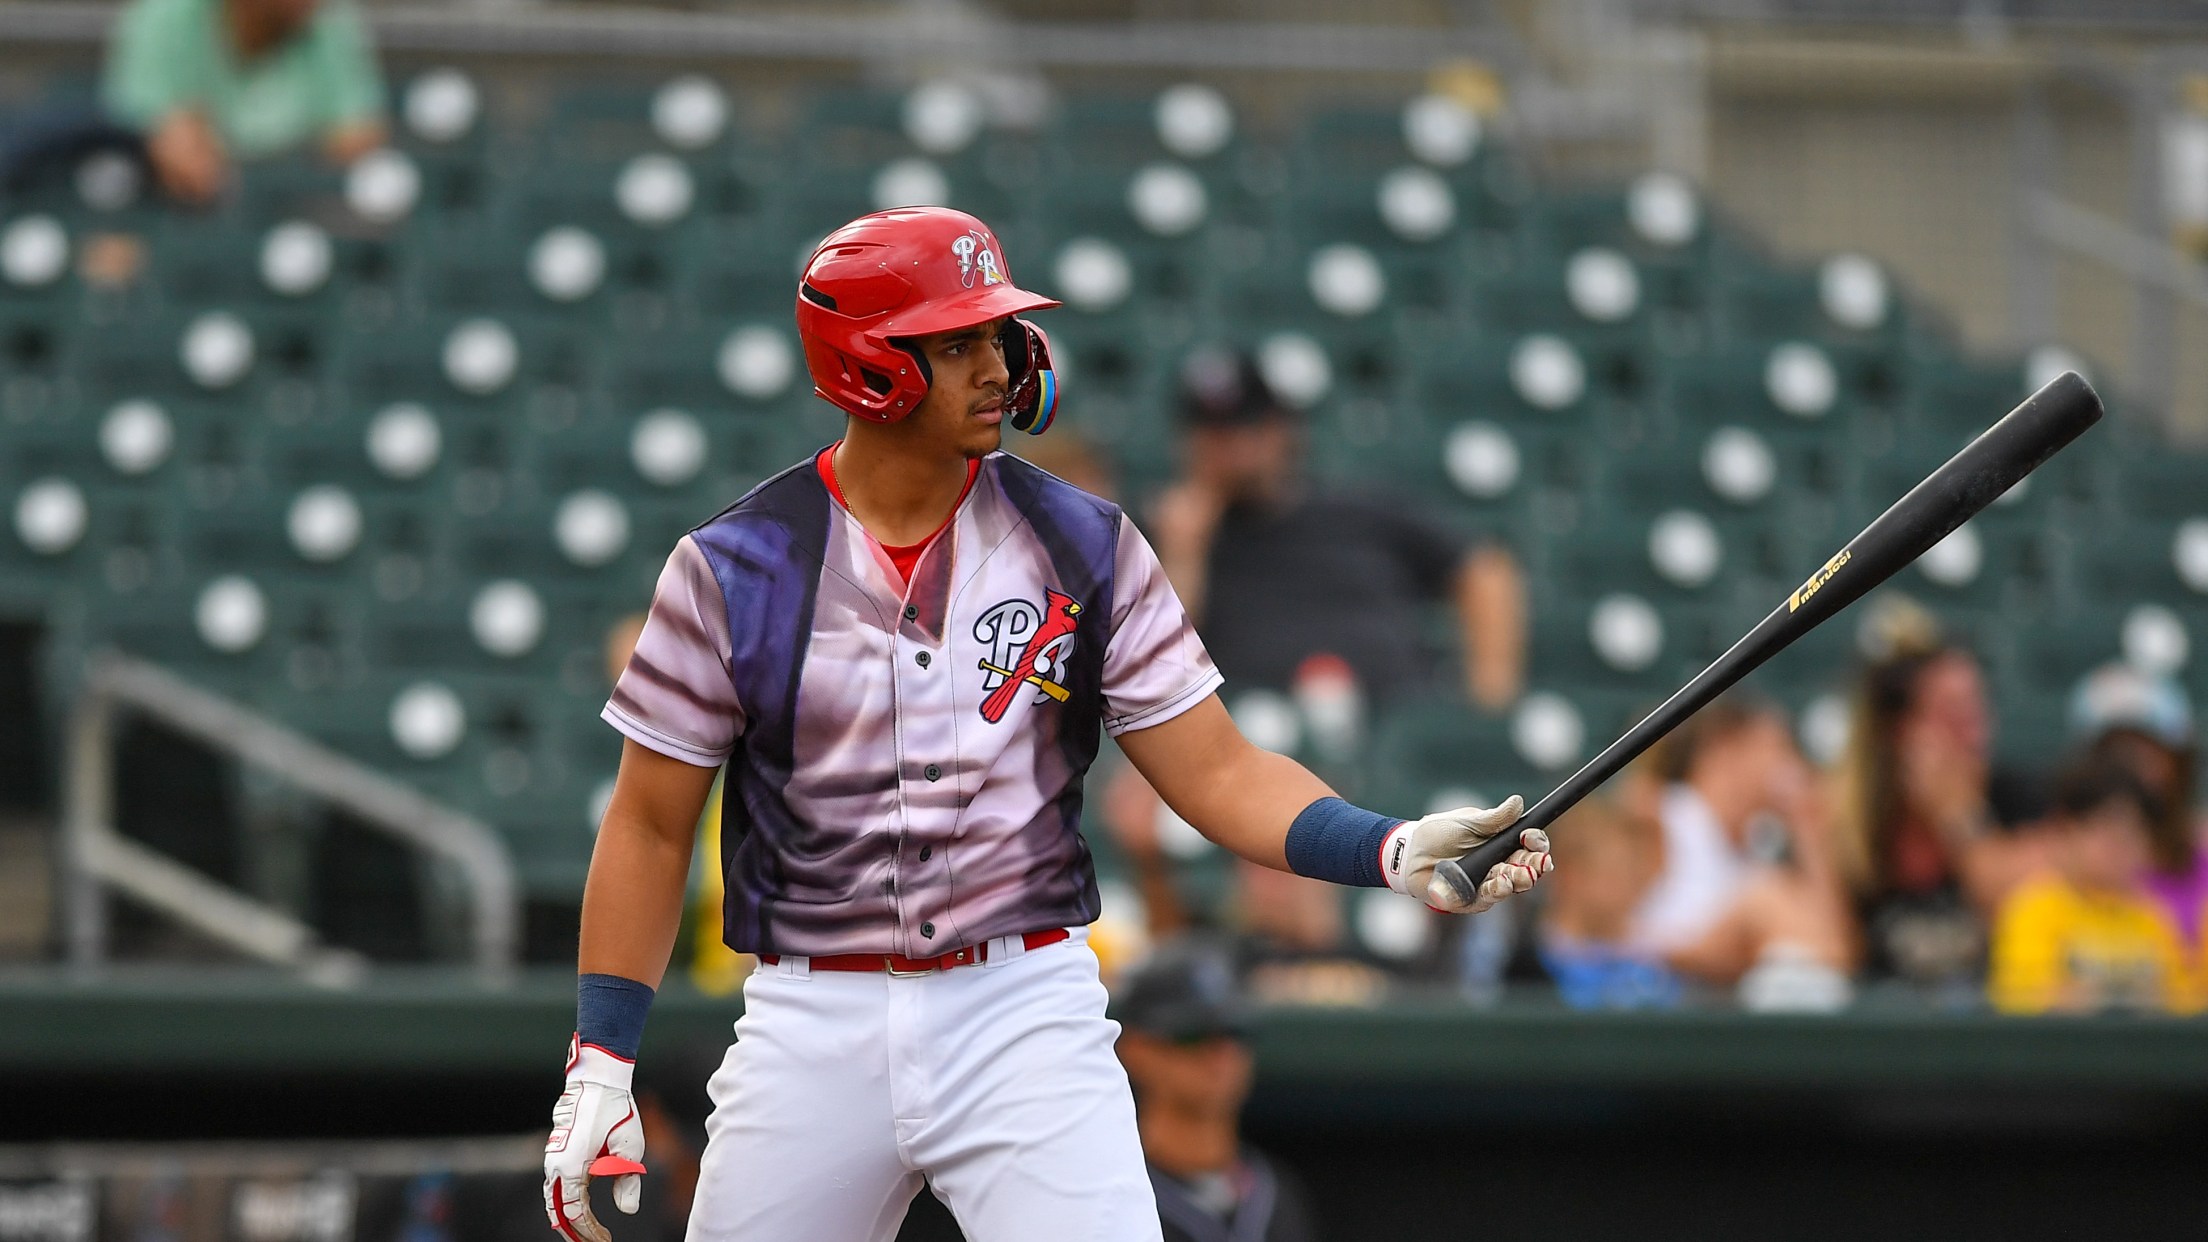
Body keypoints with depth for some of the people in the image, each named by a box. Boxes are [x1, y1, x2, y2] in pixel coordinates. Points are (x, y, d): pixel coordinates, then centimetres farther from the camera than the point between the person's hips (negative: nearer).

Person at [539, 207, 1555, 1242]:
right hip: (812, 1029, 0)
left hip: (1029, 1012, 0)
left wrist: (1393, 850, -15)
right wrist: (599, 1065, -2)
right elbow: (651, 827, 4)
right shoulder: (732, 570, -1)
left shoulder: (1081, 546, 2)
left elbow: (1216, 771, 2)